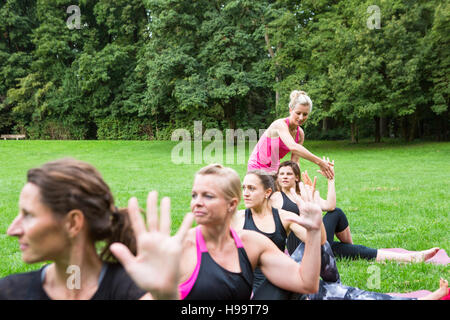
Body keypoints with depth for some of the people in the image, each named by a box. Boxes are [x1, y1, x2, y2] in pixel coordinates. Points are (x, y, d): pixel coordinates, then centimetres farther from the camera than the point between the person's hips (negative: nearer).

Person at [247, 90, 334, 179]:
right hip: (258, 167, -6)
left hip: (275, 169, 6)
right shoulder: (280, 124, -23)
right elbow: (293, 147, -41)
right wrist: (319, 162, -44)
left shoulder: (300, 134, -2)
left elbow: (294, 162, -1)